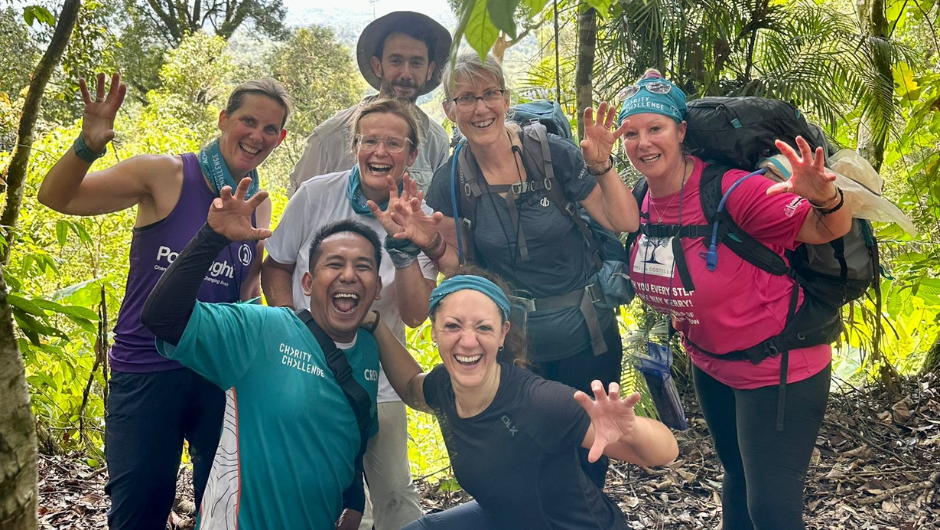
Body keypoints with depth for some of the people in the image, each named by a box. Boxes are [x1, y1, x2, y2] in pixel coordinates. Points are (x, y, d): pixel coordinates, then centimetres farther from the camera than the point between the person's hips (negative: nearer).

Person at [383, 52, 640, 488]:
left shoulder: (552, 154, -12)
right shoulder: (450, 183, -7)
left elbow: (625, 222, -10)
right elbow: (460, 269, 2)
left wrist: (602, 167, -24)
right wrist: (433, 247, -18)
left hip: (586, 334, 0)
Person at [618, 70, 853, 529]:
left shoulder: (730, 190, -26)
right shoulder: (642, 201, -5)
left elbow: (827, 231, -26)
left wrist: (825, 198, -45)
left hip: (776, 367, -6)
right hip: (710, 365, 7)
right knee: (736, 474, 26)